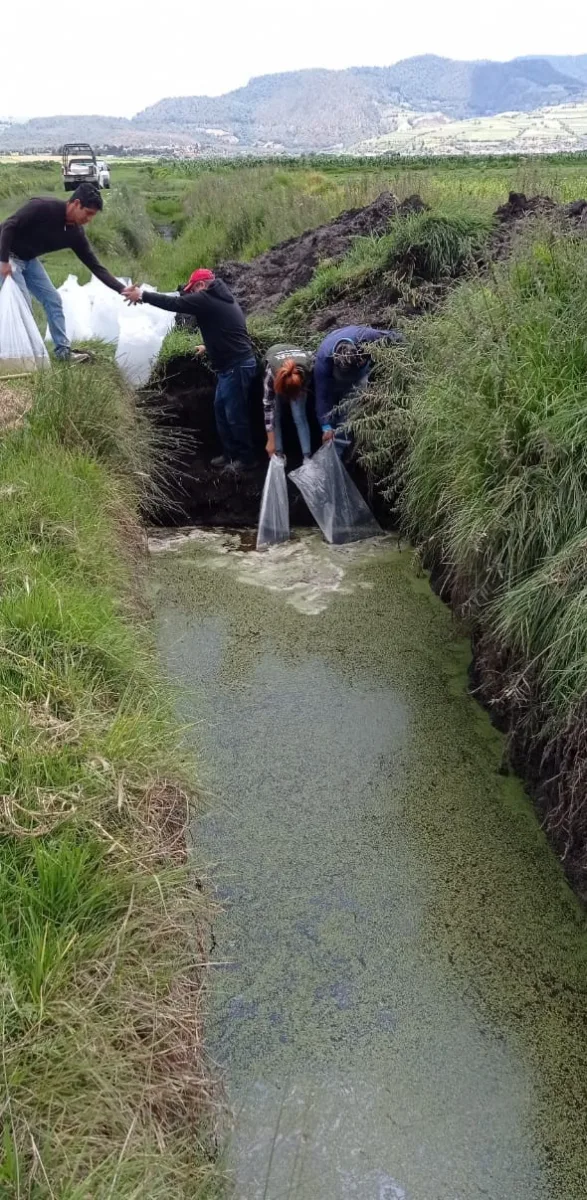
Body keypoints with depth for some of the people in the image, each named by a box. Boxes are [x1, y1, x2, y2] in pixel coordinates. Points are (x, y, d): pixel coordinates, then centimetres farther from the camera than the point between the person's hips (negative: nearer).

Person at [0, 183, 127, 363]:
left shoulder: (75, 233, -8)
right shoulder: (43, 207, -29)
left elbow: (95, 266, -6)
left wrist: (122, 289, -14)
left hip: (28, 259, 7)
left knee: (53, 300, 3)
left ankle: (63, 351, 7)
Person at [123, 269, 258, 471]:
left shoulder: (206, 299, -15)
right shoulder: (222, 300, 15)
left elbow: (173, 303, -12)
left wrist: (142, 295, -3)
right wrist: (209, 347, 36)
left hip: (236, 367, -10)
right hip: (233, 365, 10)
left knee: (235, 414, -1)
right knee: (221, 409, 17)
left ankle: (247, 458, 10)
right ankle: (230, 453, 25)